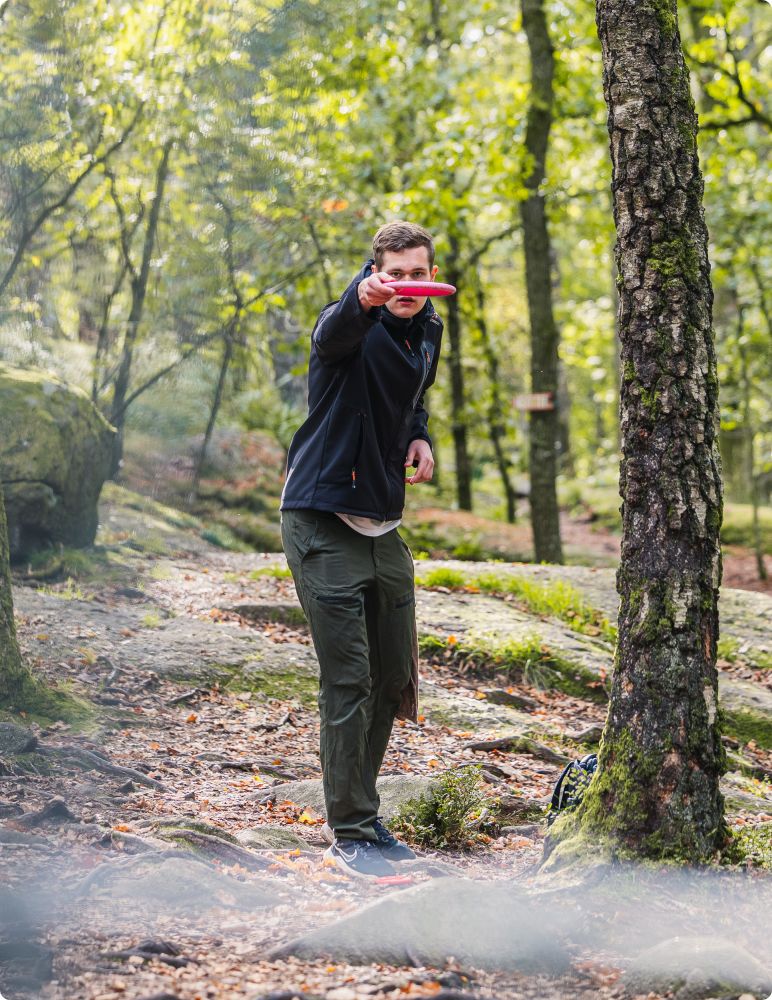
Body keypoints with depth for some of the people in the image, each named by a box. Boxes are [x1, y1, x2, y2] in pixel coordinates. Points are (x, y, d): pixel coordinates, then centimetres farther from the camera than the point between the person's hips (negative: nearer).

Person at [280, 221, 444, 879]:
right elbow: (334, 335, -41)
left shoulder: (428, 332, 8)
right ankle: (350, 831, 1)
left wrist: (420, 437, 4)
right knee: (349, 680, -8)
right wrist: (363, 298, -64)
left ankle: (358, 813, 27)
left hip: (383, 525, 8)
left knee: (395, 678, 12)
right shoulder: (355, 326, -15)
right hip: (324, 522, -7)